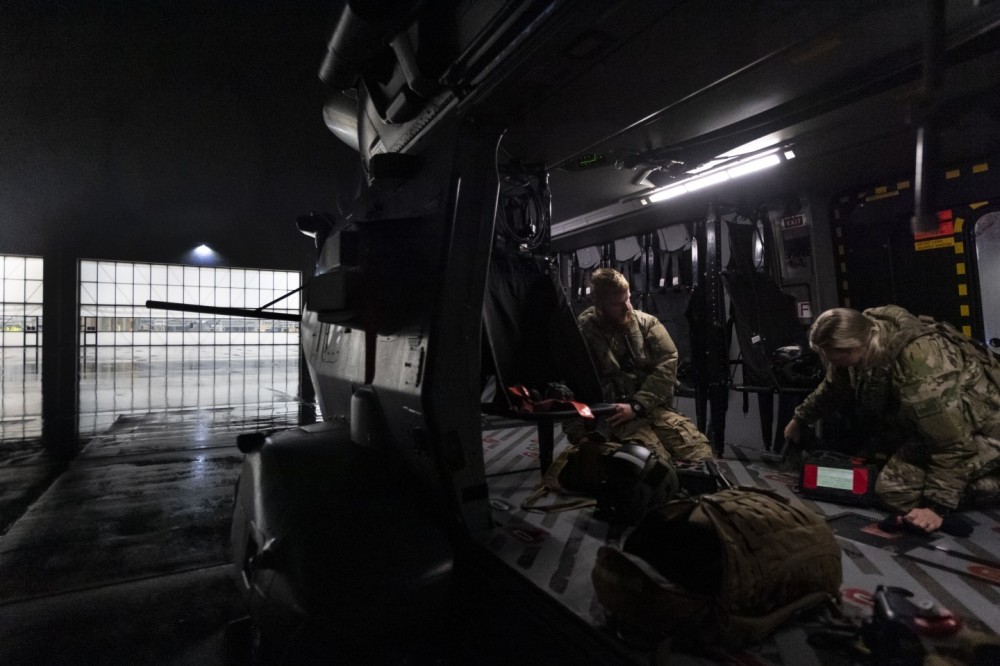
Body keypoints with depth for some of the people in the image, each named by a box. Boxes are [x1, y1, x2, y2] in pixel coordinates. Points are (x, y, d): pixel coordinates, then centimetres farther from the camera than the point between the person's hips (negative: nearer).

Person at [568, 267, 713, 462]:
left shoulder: (647, 323, 9)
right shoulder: (583, 332, -1)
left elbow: (666, 366, -2)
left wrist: (636, 405, -14)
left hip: (651, 407, 4)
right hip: (613, 416, -3)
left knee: (700, 454, -19)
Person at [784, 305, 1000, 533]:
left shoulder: (920, 364, -36)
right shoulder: (864, 331, -10)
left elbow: (954, 442, -30)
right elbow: (833, 388, 11)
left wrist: (937, 505, -27)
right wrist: (800, 418, 23)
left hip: (981, 428, -8)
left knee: (896, 490, -21)